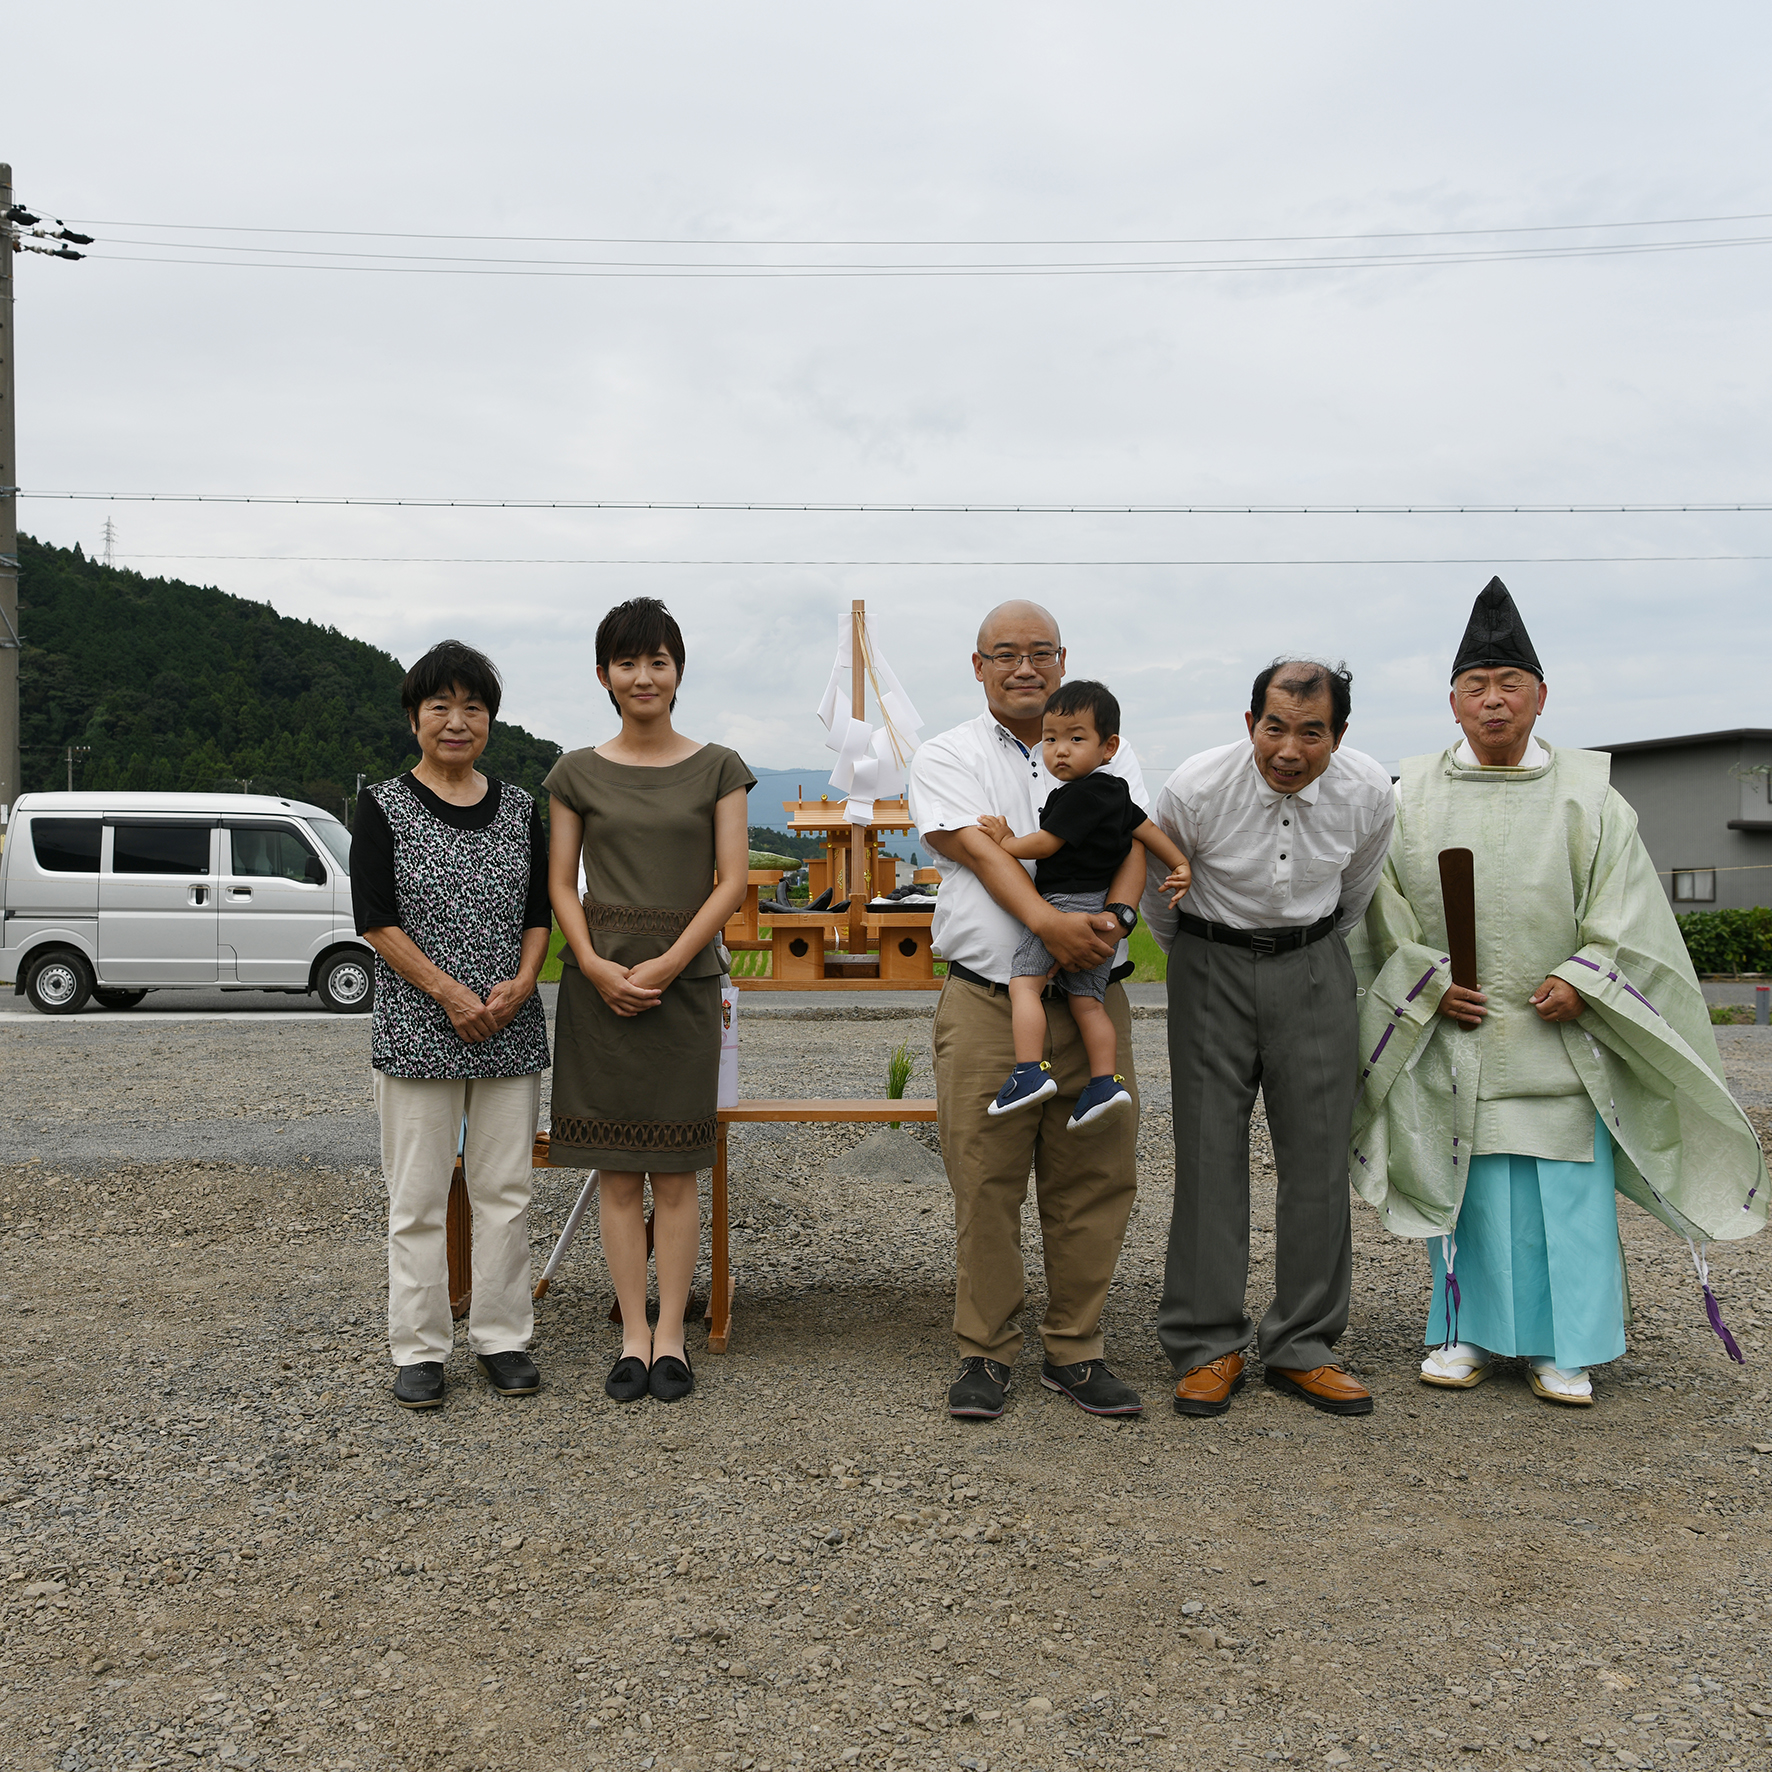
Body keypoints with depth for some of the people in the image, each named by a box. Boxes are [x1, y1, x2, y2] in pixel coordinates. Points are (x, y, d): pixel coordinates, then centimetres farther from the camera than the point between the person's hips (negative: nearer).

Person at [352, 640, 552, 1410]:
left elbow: (539, 912, 9)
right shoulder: (384, 806, -2)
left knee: (505, 1190, 8)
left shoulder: (519, 808, 8)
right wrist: (449, 992, -15)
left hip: (511, 1030, 3)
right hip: (418, 1031, -3)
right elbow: (376, 920, -7)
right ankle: (419, 1348, 15)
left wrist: (520, 983, -8)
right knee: (418, 1196, 3)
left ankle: (502, 1337, 20)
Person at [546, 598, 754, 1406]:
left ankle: (671, 1337, 10)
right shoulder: (576, 774, 7)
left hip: (685, 978, -1)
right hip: (599, 981, 1)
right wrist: (595, 966, -11)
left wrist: (666, 964, -12)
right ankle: (633, 1335, 11)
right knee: (618, 1170, 3)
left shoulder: (717, 769, 4)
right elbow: (561, 884, 5)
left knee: (675, 1170, 2)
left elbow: (732, 880, -2)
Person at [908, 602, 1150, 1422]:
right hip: (987, 1000, -2)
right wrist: (1049, 923, -25)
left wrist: (1116, 915, -21)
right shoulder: (945, 758, 6)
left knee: (1094, 1178, 4)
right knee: (984, 1183, 0)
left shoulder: (1108, 753, 14)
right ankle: (985, 1351, 13)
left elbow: (1130, 840, 1)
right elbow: (981, 850, -9)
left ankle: (1074, 1350, 17)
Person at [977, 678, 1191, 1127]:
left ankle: (1030, 1071, -22)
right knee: (1087, 1001, 8)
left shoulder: (1079, 795, -14)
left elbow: (1045, 844, -11)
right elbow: (1146, 829, 22)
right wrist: (1181, 865, 29)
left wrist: (1005, 842, 3)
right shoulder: (1114, 791, 15)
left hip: (1065, 902, -10)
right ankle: (1104, 1082, 4)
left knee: (1023, 983, -13)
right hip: (1102, 911, 10)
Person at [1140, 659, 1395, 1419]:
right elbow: (1155, 887, 2)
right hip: (1212, 965, -2)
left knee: (1316, 1157, 1)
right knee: (1209, 1153, -3)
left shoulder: (1369, 794, -12)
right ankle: (1207, 1347, 7)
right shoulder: (1194, 788, -19)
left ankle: (1302, 1349, 11)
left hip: (1313, 968, 2)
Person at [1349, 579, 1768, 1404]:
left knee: (1566, 1189, 1)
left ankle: (1563, 1349, 13)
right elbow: (1384, 910, 5)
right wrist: (1429, 984, -7)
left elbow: (1626, 908, 1)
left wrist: (1580, 980, -12)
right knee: (1465, 1187, 5)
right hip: (1451, 1034, 1)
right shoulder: (1413, 799, 5)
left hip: (1557, 1035, 0)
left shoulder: (1587, 797, 4)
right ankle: (1469, 1333, 19)